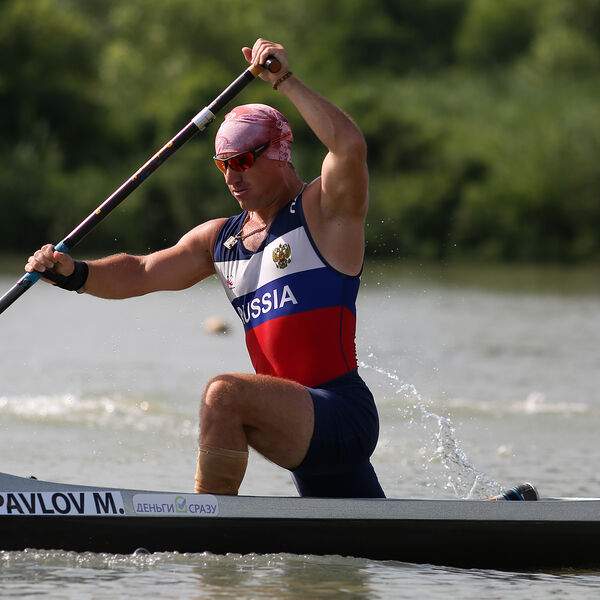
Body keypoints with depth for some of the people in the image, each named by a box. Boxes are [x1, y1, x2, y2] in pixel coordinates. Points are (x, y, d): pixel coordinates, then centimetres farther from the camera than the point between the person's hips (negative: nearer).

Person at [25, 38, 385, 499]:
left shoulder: (323, 210, -4)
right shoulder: (220, 239, 18)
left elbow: (350, 146, -23)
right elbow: (140, 274, 14)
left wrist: (285, 81, -20)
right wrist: (72, 272, -3)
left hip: (345, 413, -8)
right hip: (309, 438, 8)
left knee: (224, 394, -29)